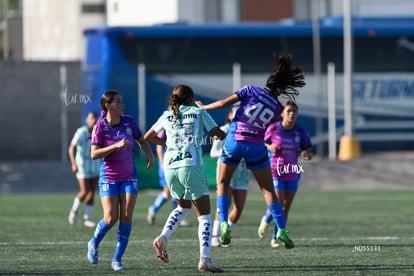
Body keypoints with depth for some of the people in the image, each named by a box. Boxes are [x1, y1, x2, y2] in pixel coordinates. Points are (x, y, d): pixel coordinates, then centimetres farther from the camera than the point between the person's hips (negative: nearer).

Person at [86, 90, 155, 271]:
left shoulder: (129, 122, -1)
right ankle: (94, 244, 20)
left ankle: (117, 259, 0)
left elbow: (142, 141, 14)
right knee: (111, 218, -11)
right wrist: (116, 146, -27)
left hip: (129, 177, 3)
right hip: (109, 178, -3)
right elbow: (94, 154, -17)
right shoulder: (100, 127, -11)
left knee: (126, 216, -9)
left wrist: (149, 153, -7)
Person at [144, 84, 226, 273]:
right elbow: (220, 135, 6)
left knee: (183, 207, 28)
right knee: (204, 215, -1)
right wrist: (217, 134, 28)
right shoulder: (198, 112, 6)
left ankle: (163, 238, 7)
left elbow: (147, 137, 26)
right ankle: (204, 260, -13)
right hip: (191, 166, -5)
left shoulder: (167, 116, 16)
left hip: (170, 167, 5)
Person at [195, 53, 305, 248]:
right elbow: (266, 126, 9)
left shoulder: (252, 90, -6)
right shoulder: (278, 108, 0)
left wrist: (204, 107, 5)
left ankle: (224, 224, 1)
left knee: (223, 183, 17)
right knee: (268, 189, 10)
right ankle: (281, 230, 1)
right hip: (256, 148, 1)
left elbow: (224, 103, -9)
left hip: (234, 142, -1)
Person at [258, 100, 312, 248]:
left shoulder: (300, 132, -1)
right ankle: (266, 220, 21)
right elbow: (262, 143, 5)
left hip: (292, 173, 3)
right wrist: (270, 147, -17)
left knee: (286, 208, 3)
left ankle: (275, 238, 15)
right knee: (279, 205, -13)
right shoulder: (273, 128, -8)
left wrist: (306, 154, -21)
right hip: (276, 172, -3)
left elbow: (308, 152, 3)